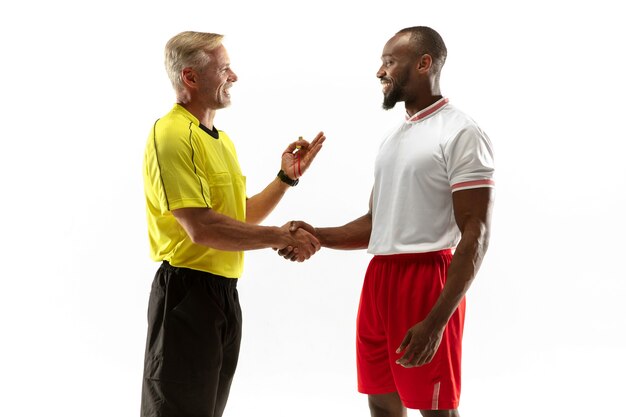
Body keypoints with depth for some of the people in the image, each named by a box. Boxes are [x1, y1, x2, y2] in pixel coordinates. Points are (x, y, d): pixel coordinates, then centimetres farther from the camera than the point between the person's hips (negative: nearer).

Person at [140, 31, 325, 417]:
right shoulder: (172, 135, -15)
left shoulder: (221, 139, 15)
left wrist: (287, 177, 8)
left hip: (225, 293, 9)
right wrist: (280, 236, -15)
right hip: (188, 292, -9)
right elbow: (201, 228, -23)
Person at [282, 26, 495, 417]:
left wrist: (436, 321, -23)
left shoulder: (461, 134, -10)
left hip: (426, 280, -8)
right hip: (379, 279, 8)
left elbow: (476, 235, -16)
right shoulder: (394, 137, 17)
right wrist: (318, 236, 3)